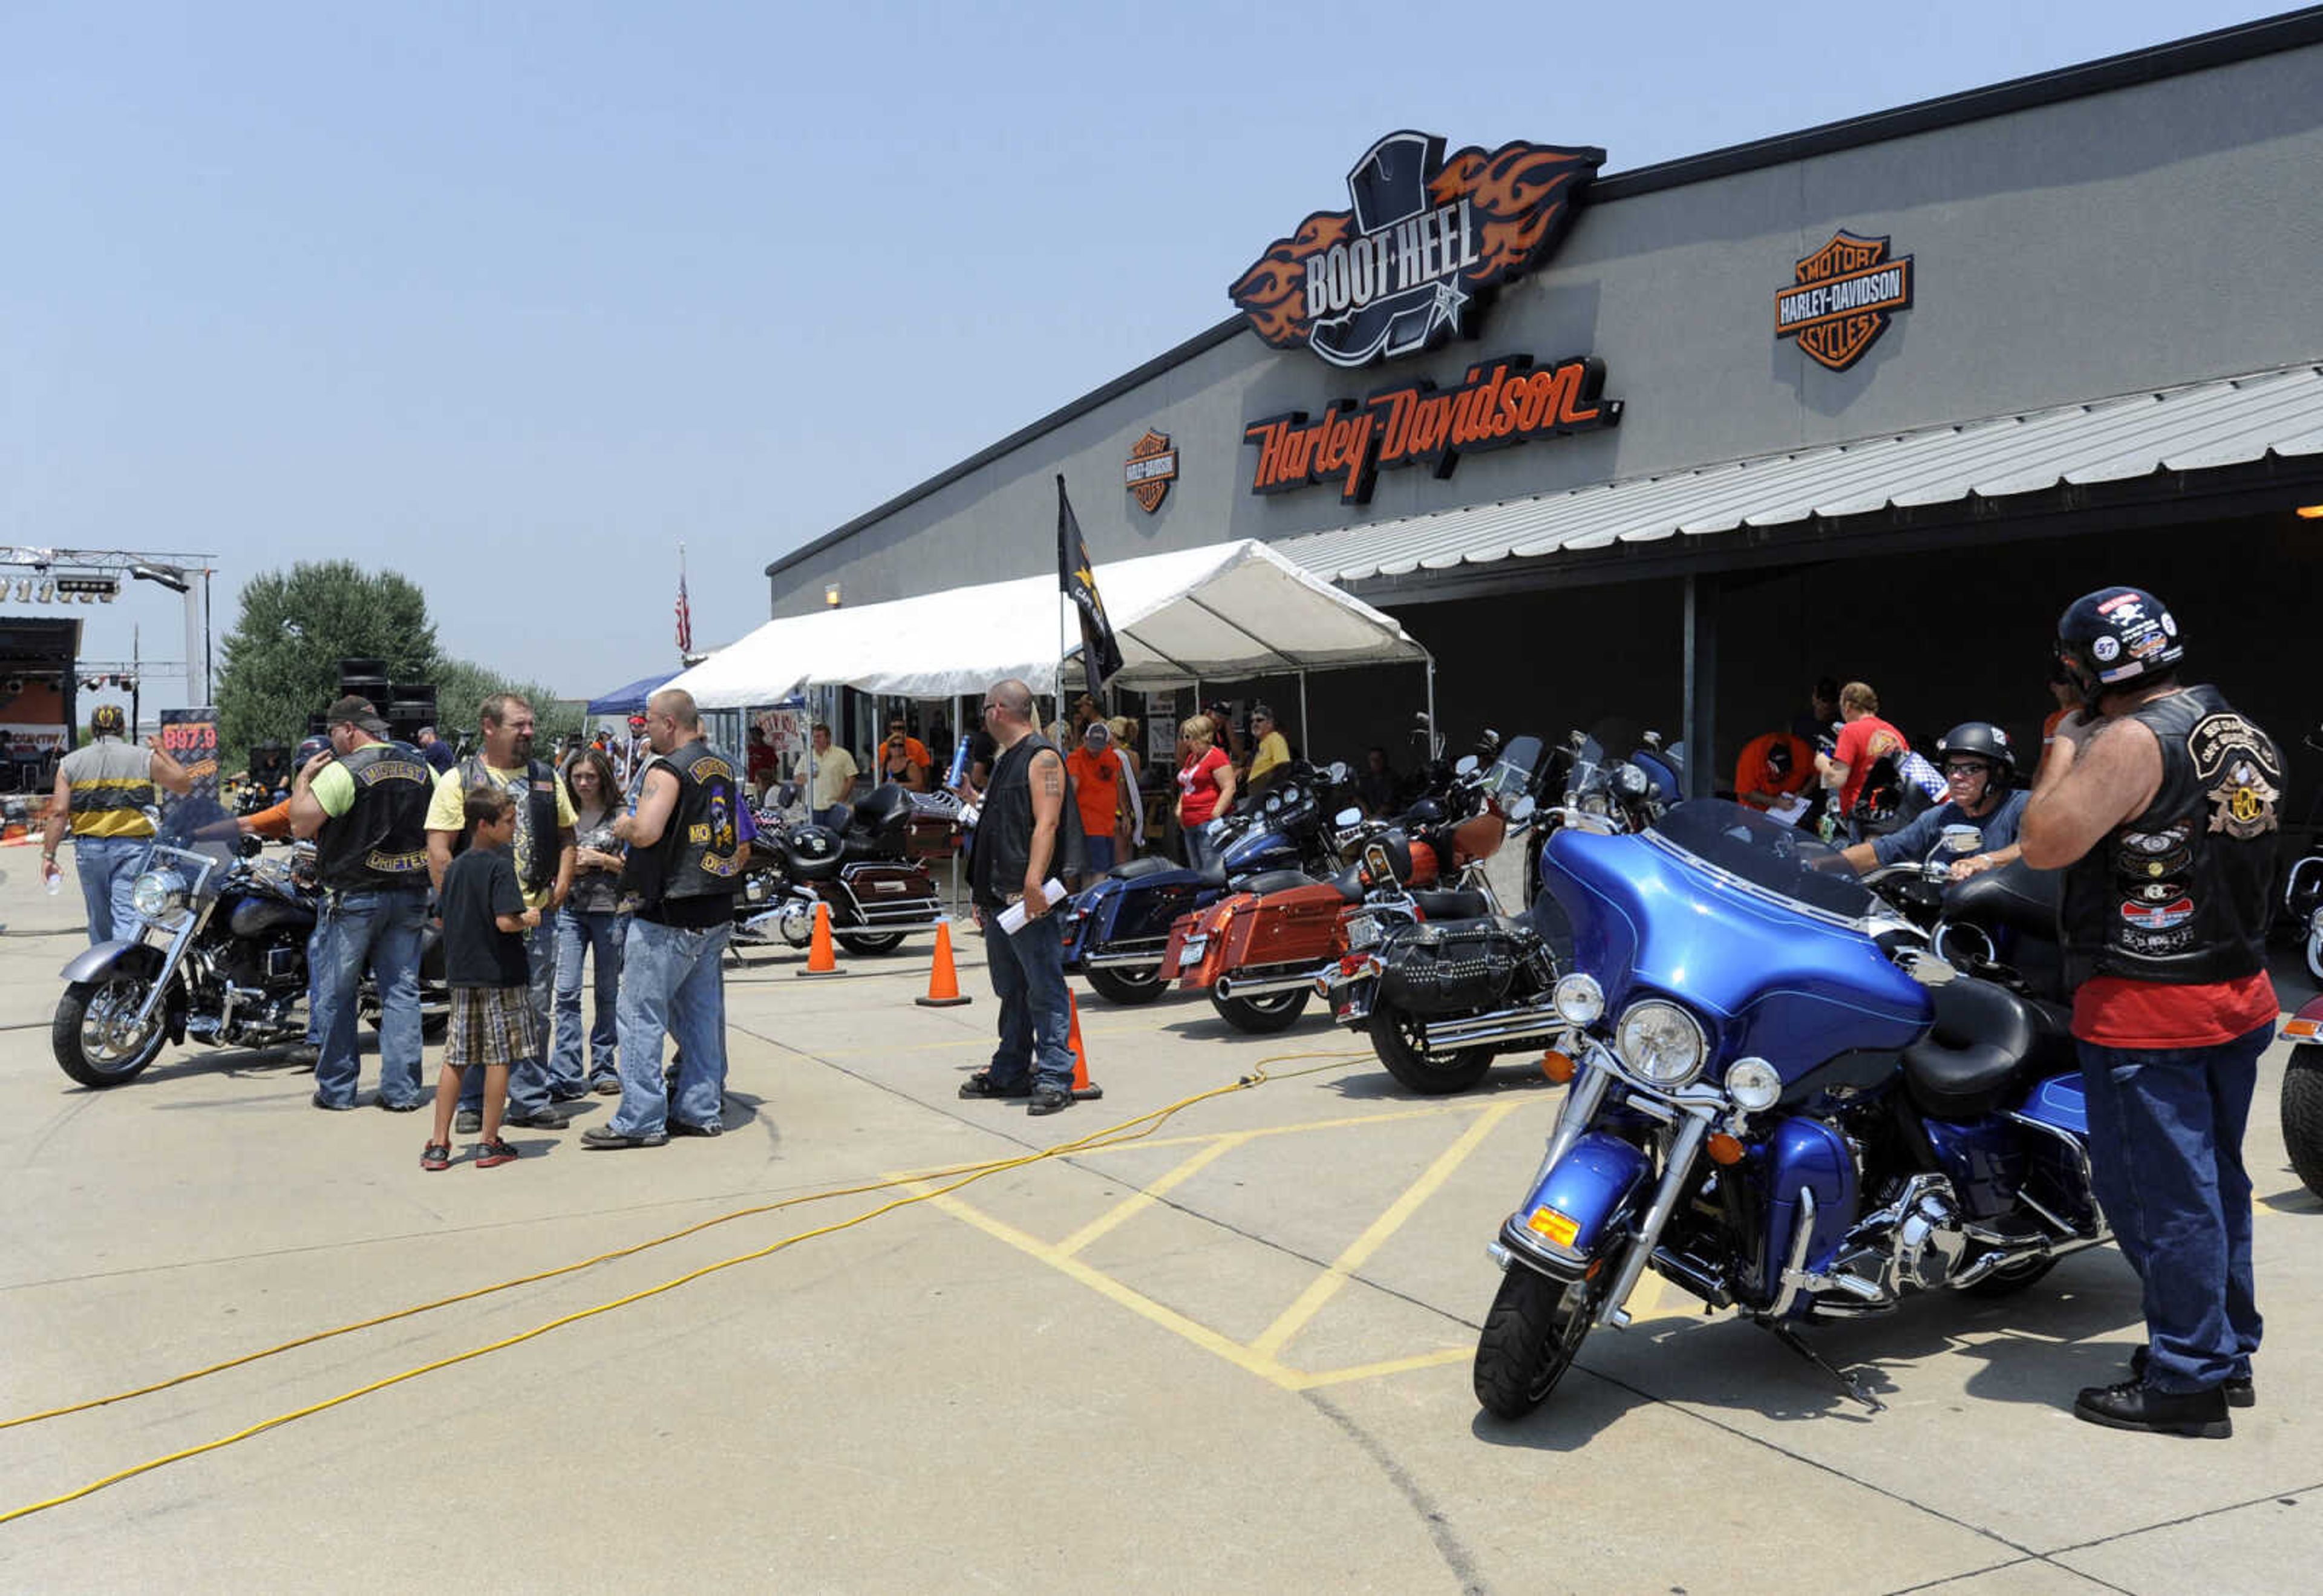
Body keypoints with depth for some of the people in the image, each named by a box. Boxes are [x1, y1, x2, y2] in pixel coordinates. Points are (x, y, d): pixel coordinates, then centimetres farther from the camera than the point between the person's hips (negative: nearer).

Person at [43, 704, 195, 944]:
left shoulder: (70, 763, 4)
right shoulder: (144, 758, -1)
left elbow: (58, 812, -3)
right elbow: (184, 784, 9)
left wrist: (48, 855, 0)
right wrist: (161, 751, 19)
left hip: (89, 848, 3)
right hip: (131, 847, -2)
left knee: (99, 920, 16)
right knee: (127, 916, -8)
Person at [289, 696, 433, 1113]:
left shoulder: (342, 772, -12)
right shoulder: (422, 769, 7)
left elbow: (301, 825, -12)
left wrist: (302, 780, 2)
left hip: (354, 896, -5)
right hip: (411, 894, 5)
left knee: (335, 994, 7)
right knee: (402, 992, 7)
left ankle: (336, 1089, 12)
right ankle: (402, 1090, 7)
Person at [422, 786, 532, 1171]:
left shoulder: (453, 868, 10)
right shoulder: (500, 866, -13)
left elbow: (445, 920, 15)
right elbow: (505, 921, -23)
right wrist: (529, 920, -4)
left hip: (461, 974, 7)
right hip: (499, 974, -7)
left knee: (455, 1060, 9)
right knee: (499, 1059, 2)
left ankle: (438, 1144, 10)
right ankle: (490, 1144, 7)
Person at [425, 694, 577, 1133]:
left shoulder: (547, 778, 12)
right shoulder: (459, 780, -3)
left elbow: (566, 836, 19)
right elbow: (438, 849, -7)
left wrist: (562, 882, 6)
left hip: (537, 914, 4)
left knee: (535, 1011, 8)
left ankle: (530, 1100, 18)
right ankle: (472, 1103, 14)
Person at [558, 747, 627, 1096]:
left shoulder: (620, 815, 1)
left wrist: (600, 860, -12)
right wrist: (567, 865, -3)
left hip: (610, 910, -2)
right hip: (570, 910, 2)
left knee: (608, 992, 6)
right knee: (566, 992, -4)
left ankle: (604, 1067, 15)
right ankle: (564, 1071, -1)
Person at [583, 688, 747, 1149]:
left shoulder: (668, 770, -13)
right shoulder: (726, 769, 12)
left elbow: (646, 831, -26)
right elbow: (743, 846, 17)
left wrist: (621, 826, -5)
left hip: (666, 917, -8)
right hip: (716, 914, 8)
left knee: (641, 1016, -2)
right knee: (703, 1015, 13)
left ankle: (640, 1120, 0)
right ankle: (702, 1110, 18)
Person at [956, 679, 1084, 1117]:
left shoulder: (1042, 757, -9)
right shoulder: (1007, 761, 21)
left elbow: (1046, 824, -20)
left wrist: (1033, 883, -31)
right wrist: (982, 892, 28)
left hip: (1031, 899, -10)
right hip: (1001, 897, 10)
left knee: (1045, 990, -8)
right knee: (1011, 990, 15)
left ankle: (1055, 1078, -6)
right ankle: (1010, 1072, 23)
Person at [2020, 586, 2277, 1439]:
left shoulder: (2133, 740, -18)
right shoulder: (2245, 735, 11)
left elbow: (2045, 844, -21)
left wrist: (2063, 750, -8)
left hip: (2146, 1011, -9)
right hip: (2240, 993, 9)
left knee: (2160, 1194, -1)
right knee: (2215, 1181, 19)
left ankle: (2186, 1380, 6)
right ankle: (2229, 1352, 30)